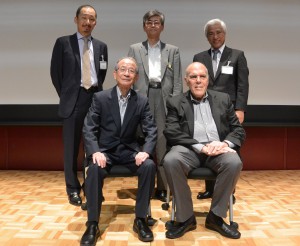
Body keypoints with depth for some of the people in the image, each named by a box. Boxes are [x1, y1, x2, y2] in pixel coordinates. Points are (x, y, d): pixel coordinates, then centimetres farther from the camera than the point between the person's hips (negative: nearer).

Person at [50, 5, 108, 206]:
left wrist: (97, 91, 8)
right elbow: (55, 72, 3)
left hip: (96, 99, 3)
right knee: (72, 147, 2)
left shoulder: (101, 46, 12)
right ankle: (73, 189, 14)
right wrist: (65, 95, 2)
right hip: (74, 100, -2)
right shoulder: (63, 43, 3)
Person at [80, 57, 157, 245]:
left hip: (129, 150, 2)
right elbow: (89, 129, -6)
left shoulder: (142, 101, 2)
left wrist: (145, 151, -22)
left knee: (149, 166, -28)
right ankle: (93, 224, -18)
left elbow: (152, 131, -2)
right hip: (105, 150, -1)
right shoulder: (100, 98, -2)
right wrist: (95, 152, -24)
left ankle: (141, 219, -11)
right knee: (95, 169, -33)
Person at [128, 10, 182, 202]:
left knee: (163, 144, 0)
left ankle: (162, 187, 9)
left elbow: (177, 80, 7)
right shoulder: (134, 49, 13)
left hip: (164, 98, 0)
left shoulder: (173, 50, 12)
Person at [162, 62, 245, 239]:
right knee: (171, 161, -33)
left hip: (218, 149, 2)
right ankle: (186, 217, -13)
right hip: (190, 150, -1)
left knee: (234, 163, -31)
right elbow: (172, 133, -4)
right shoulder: (176, 103, 10)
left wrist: (225, 143, -13)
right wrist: (201, 147, -17)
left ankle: (216, 216, -10)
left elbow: (239, 130, 11)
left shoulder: (223, 99, 16)